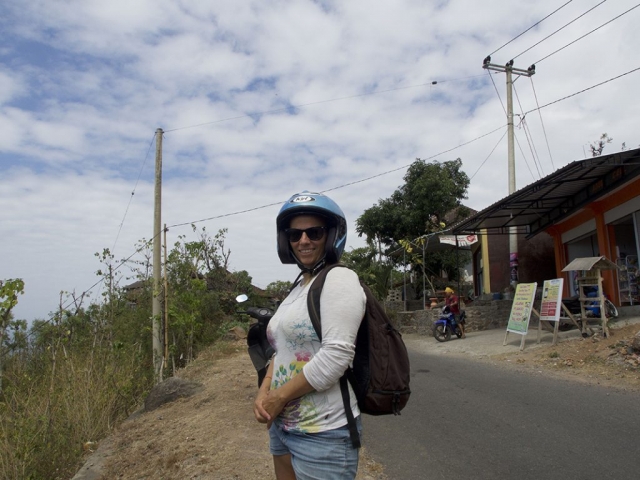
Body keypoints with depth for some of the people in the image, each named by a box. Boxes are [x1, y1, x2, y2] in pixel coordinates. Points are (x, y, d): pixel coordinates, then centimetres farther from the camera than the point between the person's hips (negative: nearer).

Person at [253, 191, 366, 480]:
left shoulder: (339, 279, -15)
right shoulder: (297, 288, 11)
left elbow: (335, 356, -24)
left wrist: (278, 396, -15)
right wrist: (263, 392, -2)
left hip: (322, 433, -8)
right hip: (282, 426, 8)